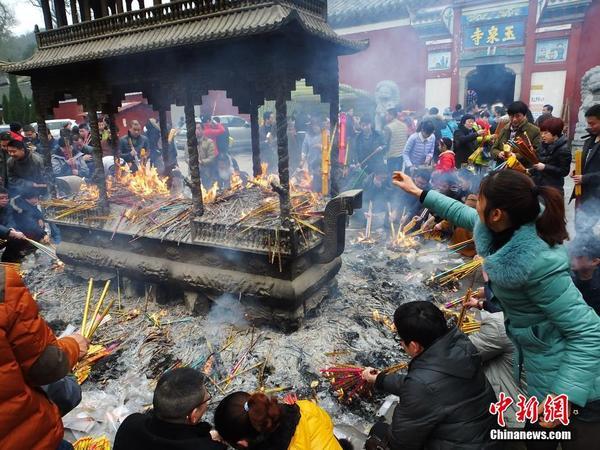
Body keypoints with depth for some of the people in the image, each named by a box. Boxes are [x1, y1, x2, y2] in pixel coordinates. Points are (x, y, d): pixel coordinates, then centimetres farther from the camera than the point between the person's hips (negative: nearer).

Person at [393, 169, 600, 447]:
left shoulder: (536, 263, -35)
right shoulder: (512, 228, -11)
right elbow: (464, 214, 9)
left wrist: (565, 395, -32)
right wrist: (417, 192, 17)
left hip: (573, 382, -8)